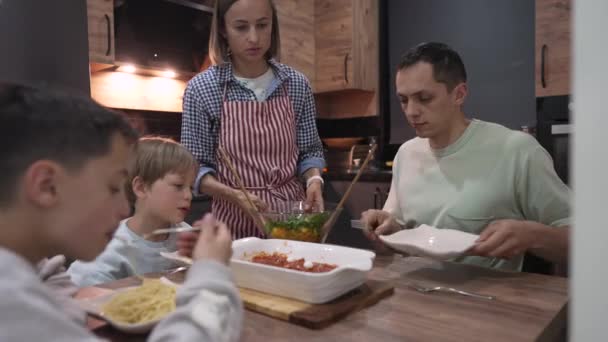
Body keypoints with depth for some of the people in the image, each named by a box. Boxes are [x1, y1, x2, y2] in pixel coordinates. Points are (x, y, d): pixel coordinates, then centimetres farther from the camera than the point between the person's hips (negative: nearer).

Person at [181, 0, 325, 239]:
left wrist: (314, 179, -14)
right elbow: (195, 166, -6)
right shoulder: (201, 89, -8)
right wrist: (235, 195, -21)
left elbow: (310, 150, 5)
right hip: (236, 221, -2)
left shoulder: (297, 84, -1)